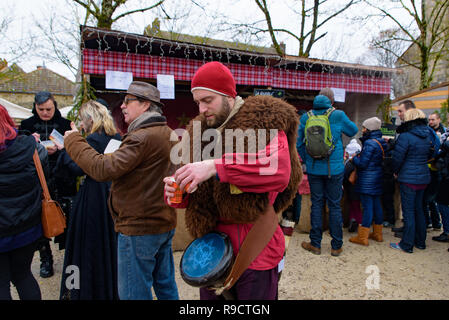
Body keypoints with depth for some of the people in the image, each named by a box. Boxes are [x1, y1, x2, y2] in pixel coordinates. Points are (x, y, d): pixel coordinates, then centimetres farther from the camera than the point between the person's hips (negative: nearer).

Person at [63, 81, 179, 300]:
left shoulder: (143, 137, -20)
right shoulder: (167, 133, 11)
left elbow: (103, 170, -24)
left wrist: (74, 141, -10)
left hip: (139, 226, -9)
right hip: (165, 223, 9)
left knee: (134, 293, 6)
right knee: (166, 285, 21)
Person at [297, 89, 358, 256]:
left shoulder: (305, 117, 1)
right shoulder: (338, 116, -5)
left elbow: (298, 143, 4)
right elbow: (353, 131, 12)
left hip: (314, 169, 1)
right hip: (334, 169, -1)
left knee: (316, 204, 10)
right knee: (334, 205, 8)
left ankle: (315, 244, 17)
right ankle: (336, 246, 18)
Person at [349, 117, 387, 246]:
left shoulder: (369, 143, -18)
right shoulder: (381, 142, 11)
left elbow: (362, 163, -19)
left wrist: (354, 158, -1)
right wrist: (358, 157, 12)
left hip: (368, 179, -9)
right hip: (378, 178, 9)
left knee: (367, 206, -5)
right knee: (377, 205, 15)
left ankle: (362, 237, 2)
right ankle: (377, 234, 26)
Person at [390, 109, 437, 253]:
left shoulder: (405, 137, -16)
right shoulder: (428, 136, 6)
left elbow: (397, 158, -12)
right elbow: (431, 155, 18)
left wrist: (396, 171, 5)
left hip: (409, 178, -7)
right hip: (424, 177, 7)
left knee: (408, 211, 0)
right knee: (418, 209, 17)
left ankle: (407, 245, 8)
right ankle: (420, 242, 27)